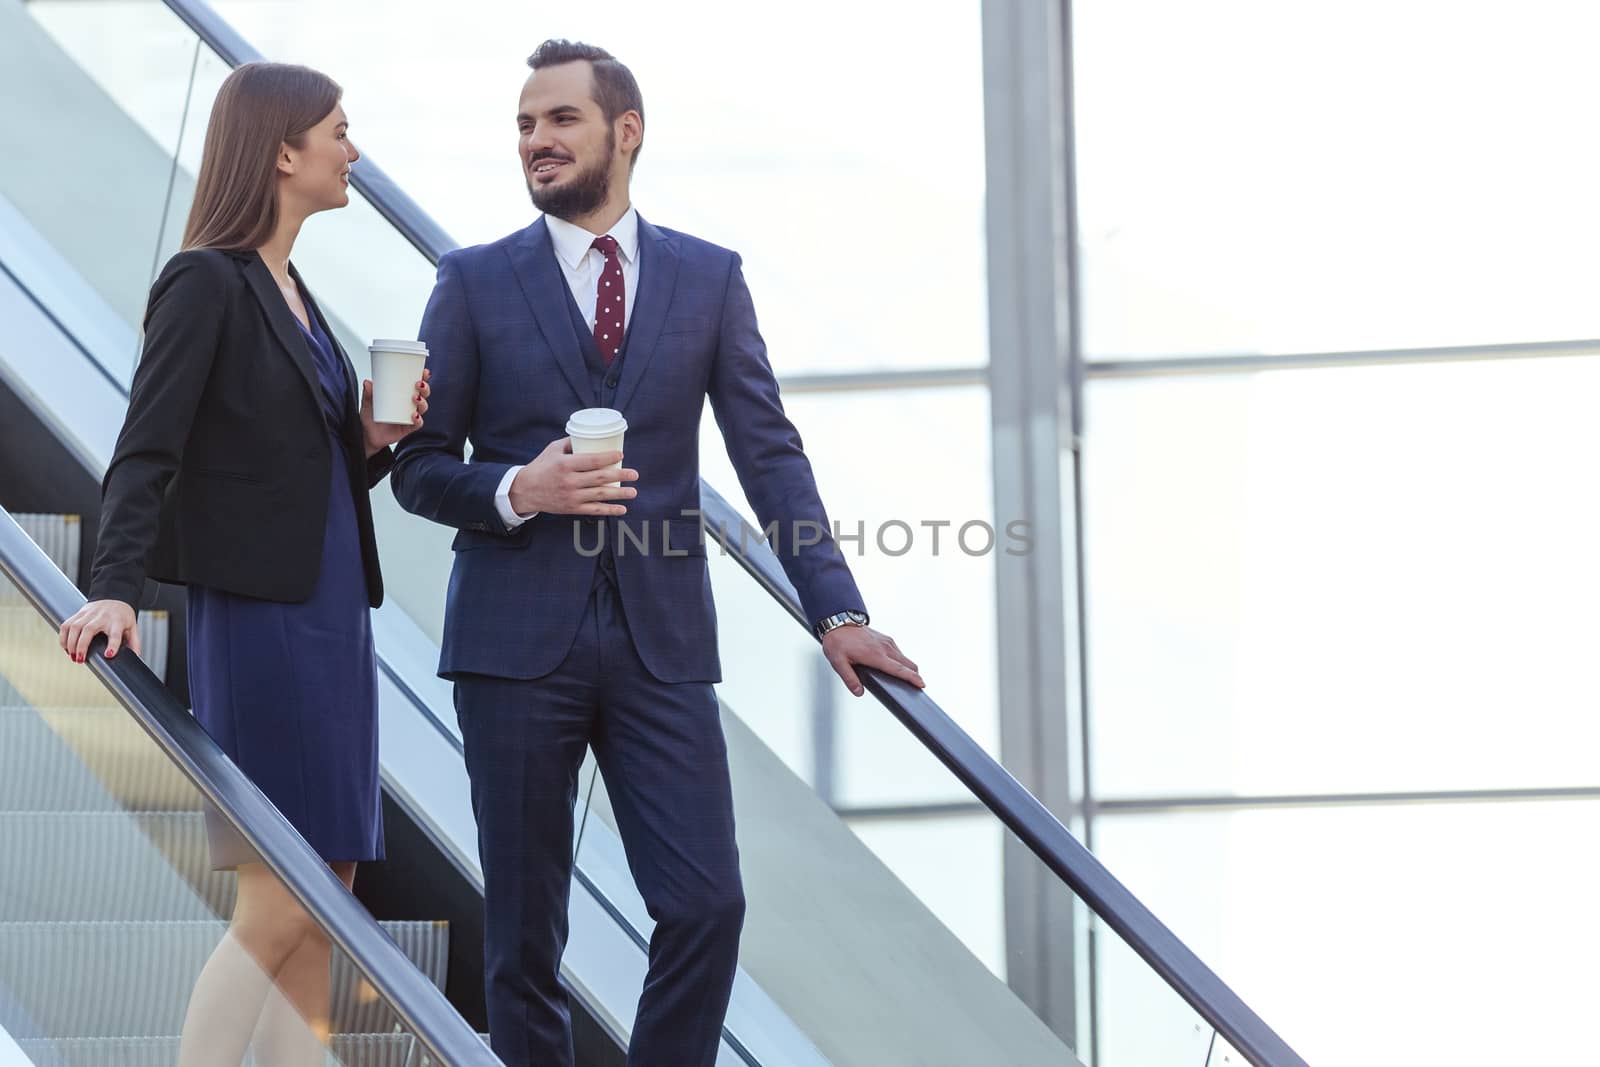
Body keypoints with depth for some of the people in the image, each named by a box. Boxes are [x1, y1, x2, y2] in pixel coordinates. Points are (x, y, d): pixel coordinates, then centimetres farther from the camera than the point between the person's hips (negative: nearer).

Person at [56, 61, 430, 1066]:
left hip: (330, 614, 9)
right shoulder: (208, 284, -9)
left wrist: (375, 443, 0)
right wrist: (114, 590, -29)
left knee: (325, 907, 7)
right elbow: (147, 454, -17)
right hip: (259, 615, -9)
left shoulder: (294, 293, 16)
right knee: (278, 907, -9)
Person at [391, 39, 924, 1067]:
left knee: (707, 906, -7)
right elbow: (419, 467, 5)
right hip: (518, 637, -1)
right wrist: (515, 493, -16)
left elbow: (769, 453, 5)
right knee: (526, 928, 4)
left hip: (661, 639, 1)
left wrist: (838, 609, -4)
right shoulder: (474, 282, 4)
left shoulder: (710, 279, 7)